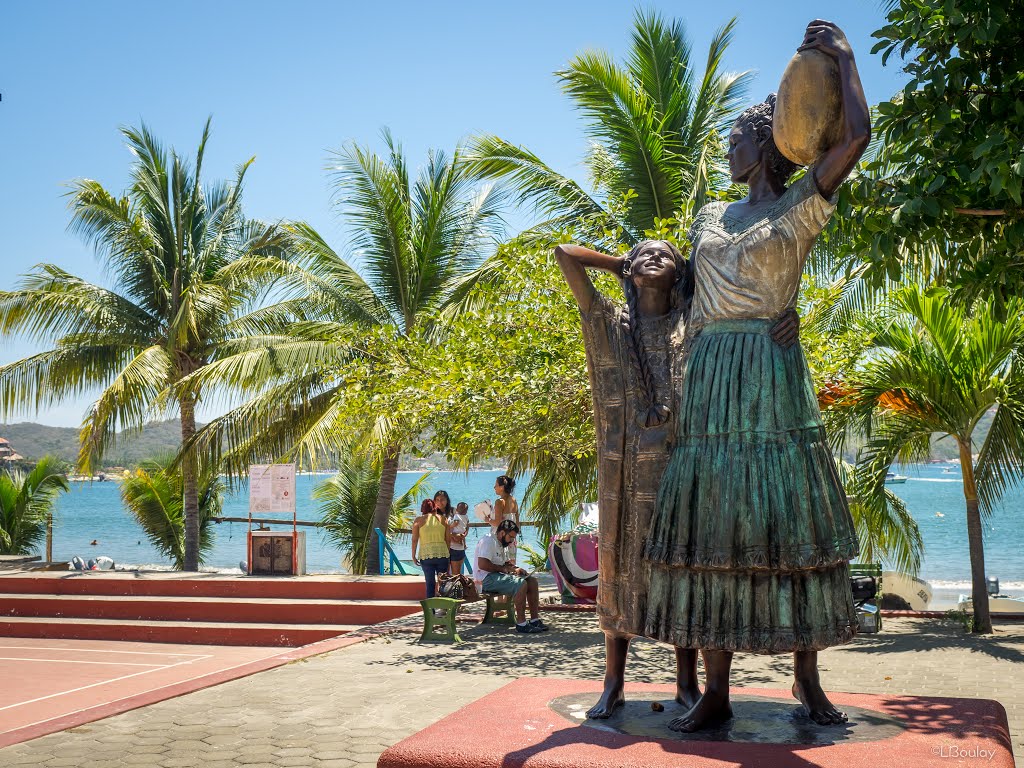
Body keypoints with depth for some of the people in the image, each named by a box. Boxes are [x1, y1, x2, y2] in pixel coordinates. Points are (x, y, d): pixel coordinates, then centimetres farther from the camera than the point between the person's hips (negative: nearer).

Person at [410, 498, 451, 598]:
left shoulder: (418, 520, 2)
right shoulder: (443, 519, 6)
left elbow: (414, 540, -2)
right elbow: (448, 539, 6)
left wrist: (413, 556, 6)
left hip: (426, 554, -1)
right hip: (442, 553, 1)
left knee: (430, 582, 4)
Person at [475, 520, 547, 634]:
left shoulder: (504, 544, 21)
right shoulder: (488, 541, -12)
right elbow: (482, 564, -23)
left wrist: (515, 569, 6)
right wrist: (503, 568, -17)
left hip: (500, 575, 10)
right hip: (487, 579, -10)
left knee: (532, 581, -2)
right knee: (521, 584, -29)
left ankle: (534, 619, -2)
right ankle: (521, 624, -27)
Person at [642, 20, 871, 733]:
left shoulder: (802, 207, 5)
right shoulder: (711, 215, 21)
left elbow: (857, 136, -9)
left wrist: (843, 55, 2)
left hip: (773, 374, -4)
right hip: (708, 379, 4)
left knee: (786, 519, -5)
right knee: (713, 521, -1)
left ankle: (807, 677, 7)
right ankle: (716, 693, 1)